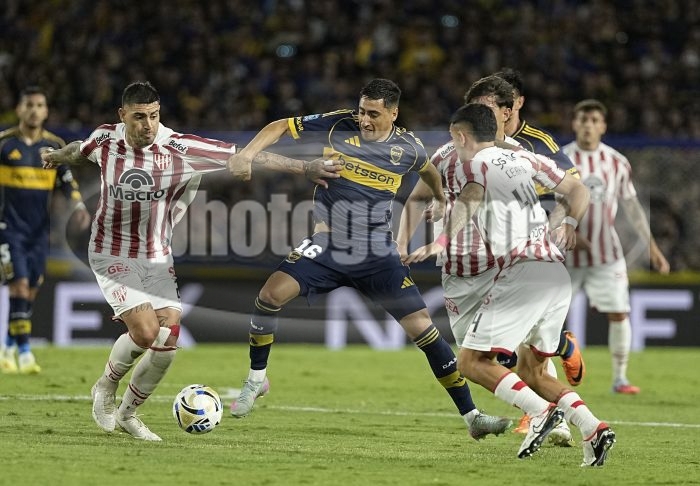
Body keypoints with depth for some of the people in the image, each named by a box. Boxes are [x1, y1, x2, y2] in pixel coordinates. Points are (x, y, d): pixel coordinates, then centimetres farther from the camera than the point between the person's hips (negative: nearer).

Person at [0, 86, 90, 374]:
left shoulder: (54, 146, 6)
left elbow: (67, 182, 12)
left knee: (31, 292, 7)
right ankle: (24, 353, -14)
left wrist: (78, 206, -5)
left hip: (38, 230, 4)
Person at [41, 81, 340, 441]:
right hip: (112, 255, -2)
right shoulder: (104, 139, -11)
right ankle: (106, 386, 9)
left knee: (167, 343, -6)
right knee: (145, 332, -20)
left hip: (157, 259, 2)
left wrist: (304, 168, -15)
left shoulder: (179, 148, -15)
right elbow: (80, 151, 15)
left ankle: (128, 412, 18)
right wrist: (57, 157, 37)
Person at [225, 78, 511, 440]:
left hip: (378, 254, 0)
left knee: (423, 328, -7)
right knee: (271, 293, -22)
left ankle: (471, 416, 1)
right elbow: (282, 127, 0)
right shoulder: (338, 125, -7)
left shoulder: (407, 147, -2)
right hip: (326, 246, 0)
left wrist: (441, 200, 24)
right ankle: (257, 379, 2)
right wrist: (248, 154, -13)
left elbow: (427, 169, 22)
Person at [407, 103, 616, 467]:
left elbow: (470, 199, -21)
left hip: (522, 271, -8)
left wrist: (440, 243, -31)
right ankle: (593, 428, -2)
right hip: (559, 275, 8)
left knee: (471, 361, -3)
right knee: (531, 371, 18)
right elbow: (578, 190, 27)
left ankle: (541, 410, -22)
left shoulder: (477, 163, 2)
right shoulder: (524, 158, 23)